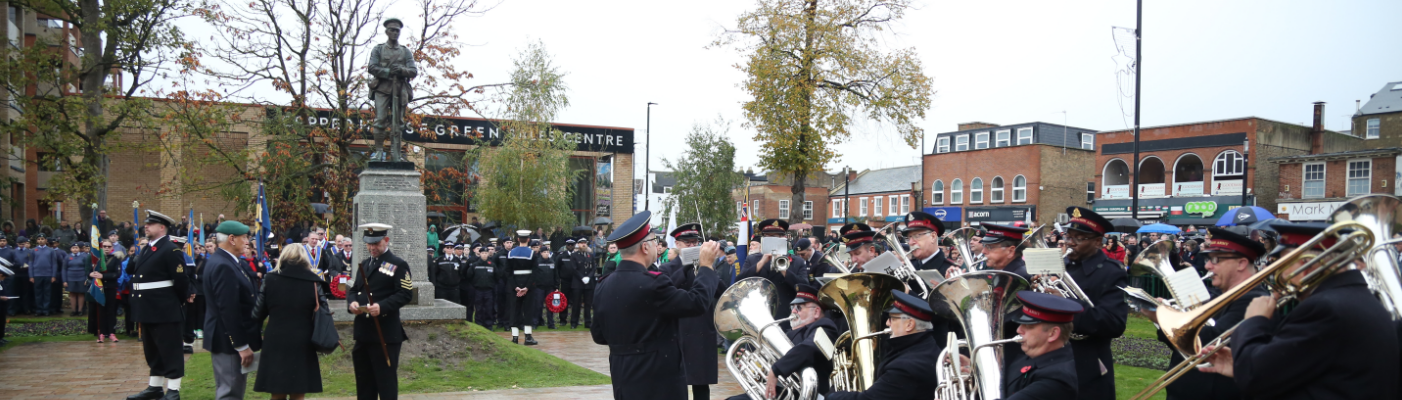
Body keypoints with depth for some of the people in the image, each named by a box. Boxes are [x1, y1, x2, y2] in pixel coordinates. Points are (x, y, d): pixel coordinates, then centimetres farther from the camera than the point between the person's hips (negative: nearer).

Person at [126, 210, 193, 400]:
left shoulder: (171, 250, -13)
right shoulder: (146, 249, 15)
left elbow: (181, 281, -14)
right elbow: (139, 276, 21)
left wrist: (177, 303, -3)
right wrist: (140, 307, 18)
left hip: (164, 310, -9)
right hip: (147, 309, 9)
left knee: (170, 349, -2)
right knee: (152, 350, 17)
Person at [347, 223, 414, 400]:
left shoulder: (398, 264, -6)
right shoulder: (364, 264, 18)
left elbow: (405, 293, -13)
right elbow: (354, 290, 19)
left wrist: (382, 307, -26)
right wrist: (352, 302, -4)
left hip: (386, 333, -7)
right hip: (363, 331, 8)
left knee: (386, 380, -3)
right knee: (364, 381, 15)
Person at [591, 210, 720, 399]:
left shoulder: (604, 286, 4)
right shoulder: (651, 283, -19)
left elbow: (599, 335, 10)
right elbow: (697, 302, -16)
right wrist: (706, 265, -4)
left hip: (623, 379, 8)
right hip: (657, 380, -8)